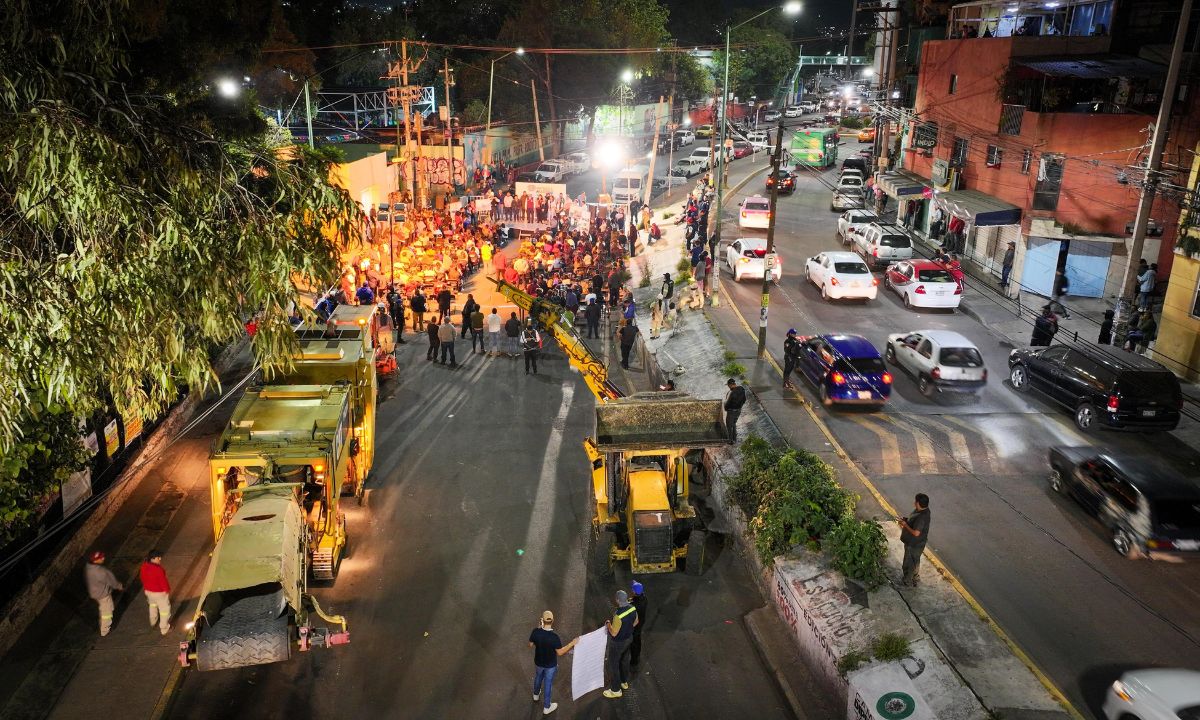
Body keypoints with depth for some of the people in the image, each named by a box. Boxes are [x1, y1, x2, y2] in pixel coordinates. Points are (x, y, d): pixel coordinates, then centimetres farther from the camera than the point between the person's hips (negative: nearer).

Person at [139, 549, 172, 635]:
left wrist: (145, 587, 19)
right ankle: (164, 629, 24)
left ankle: (153, 622, 57)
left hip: (148, 590, 7)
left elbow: (143, 578, 2)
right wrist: (167, 590, -8)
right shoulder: (158, 569, -35)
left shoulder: (144, 566, -14)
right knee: (164, 609, 13)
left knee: (153, 605, 35)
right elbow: (163, 581, -25)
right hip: (159, 592, -7)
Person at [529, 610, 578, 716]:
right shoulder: (554, 637, -34)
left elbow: (531, 645, -6)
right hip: (550, 665, -3)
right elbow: (560, 652, -22)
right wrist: (572, 643, -15)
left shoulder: (536, 631, -25)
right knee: (547, 684, 19)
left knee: (538, 678, 32)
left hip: (538, 662, 3)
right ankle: (546, 707, 38)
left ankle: (536, 695, 60)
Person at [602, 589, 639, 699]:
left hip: (617, 643, -7)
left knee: (613, 665, 12)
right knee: (624, 661, 28)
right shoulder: (632, 608, -15)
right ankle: (624, 682, 48)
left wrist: (608, 624, -10)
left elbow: (614, 633, -28)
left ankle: (616, 690, 26)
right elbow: (636, 622, 4)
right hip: (628, 638, 7)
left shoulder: (618, 615, -38)